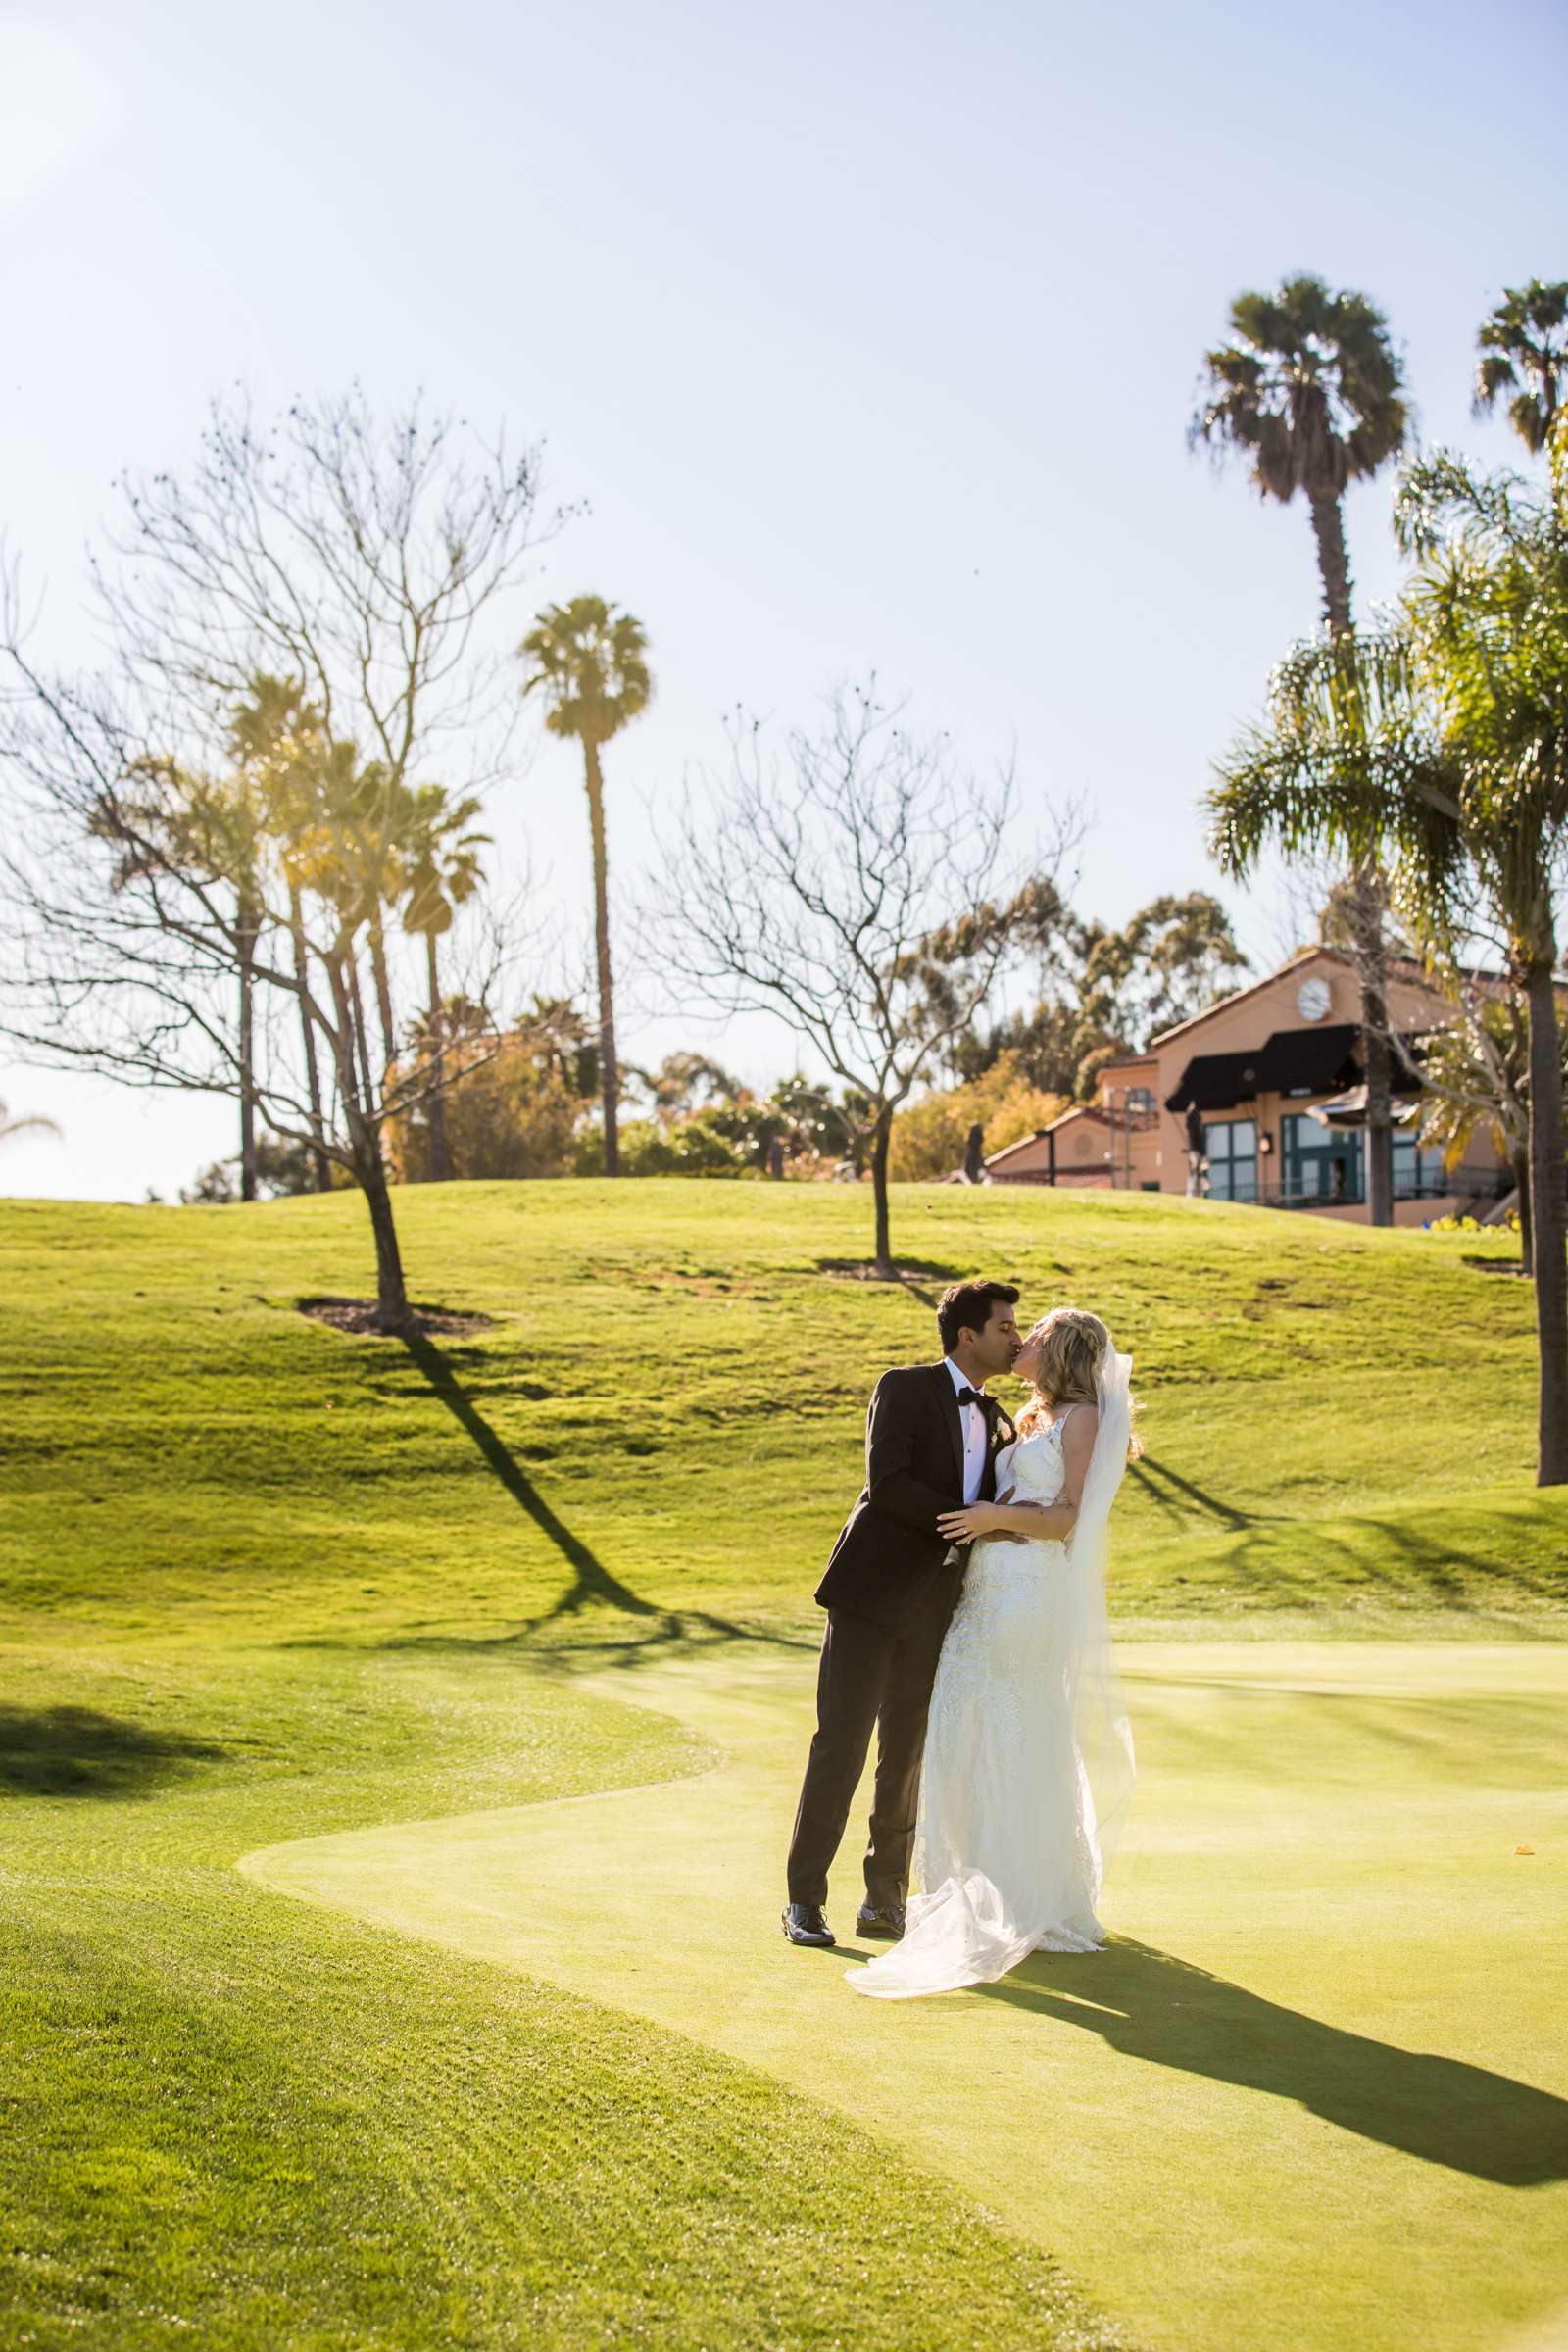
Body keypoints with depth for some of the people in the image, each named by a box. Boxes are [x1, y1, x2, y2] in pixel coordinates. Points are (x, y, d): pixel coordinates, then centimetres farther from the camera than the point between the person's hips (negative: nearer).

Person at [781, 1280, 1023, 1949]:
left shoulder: (997, 1424, 15)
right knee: (840, 1746, -4)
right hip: (872, 1593, -6)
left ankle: (885, 1900, 18)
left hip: (937, 1610, 6)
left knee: (907, 1755, 9)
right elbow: (886, 1484, -17)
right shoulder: (905, 1388, -4)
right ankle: (804, 1899, 4)